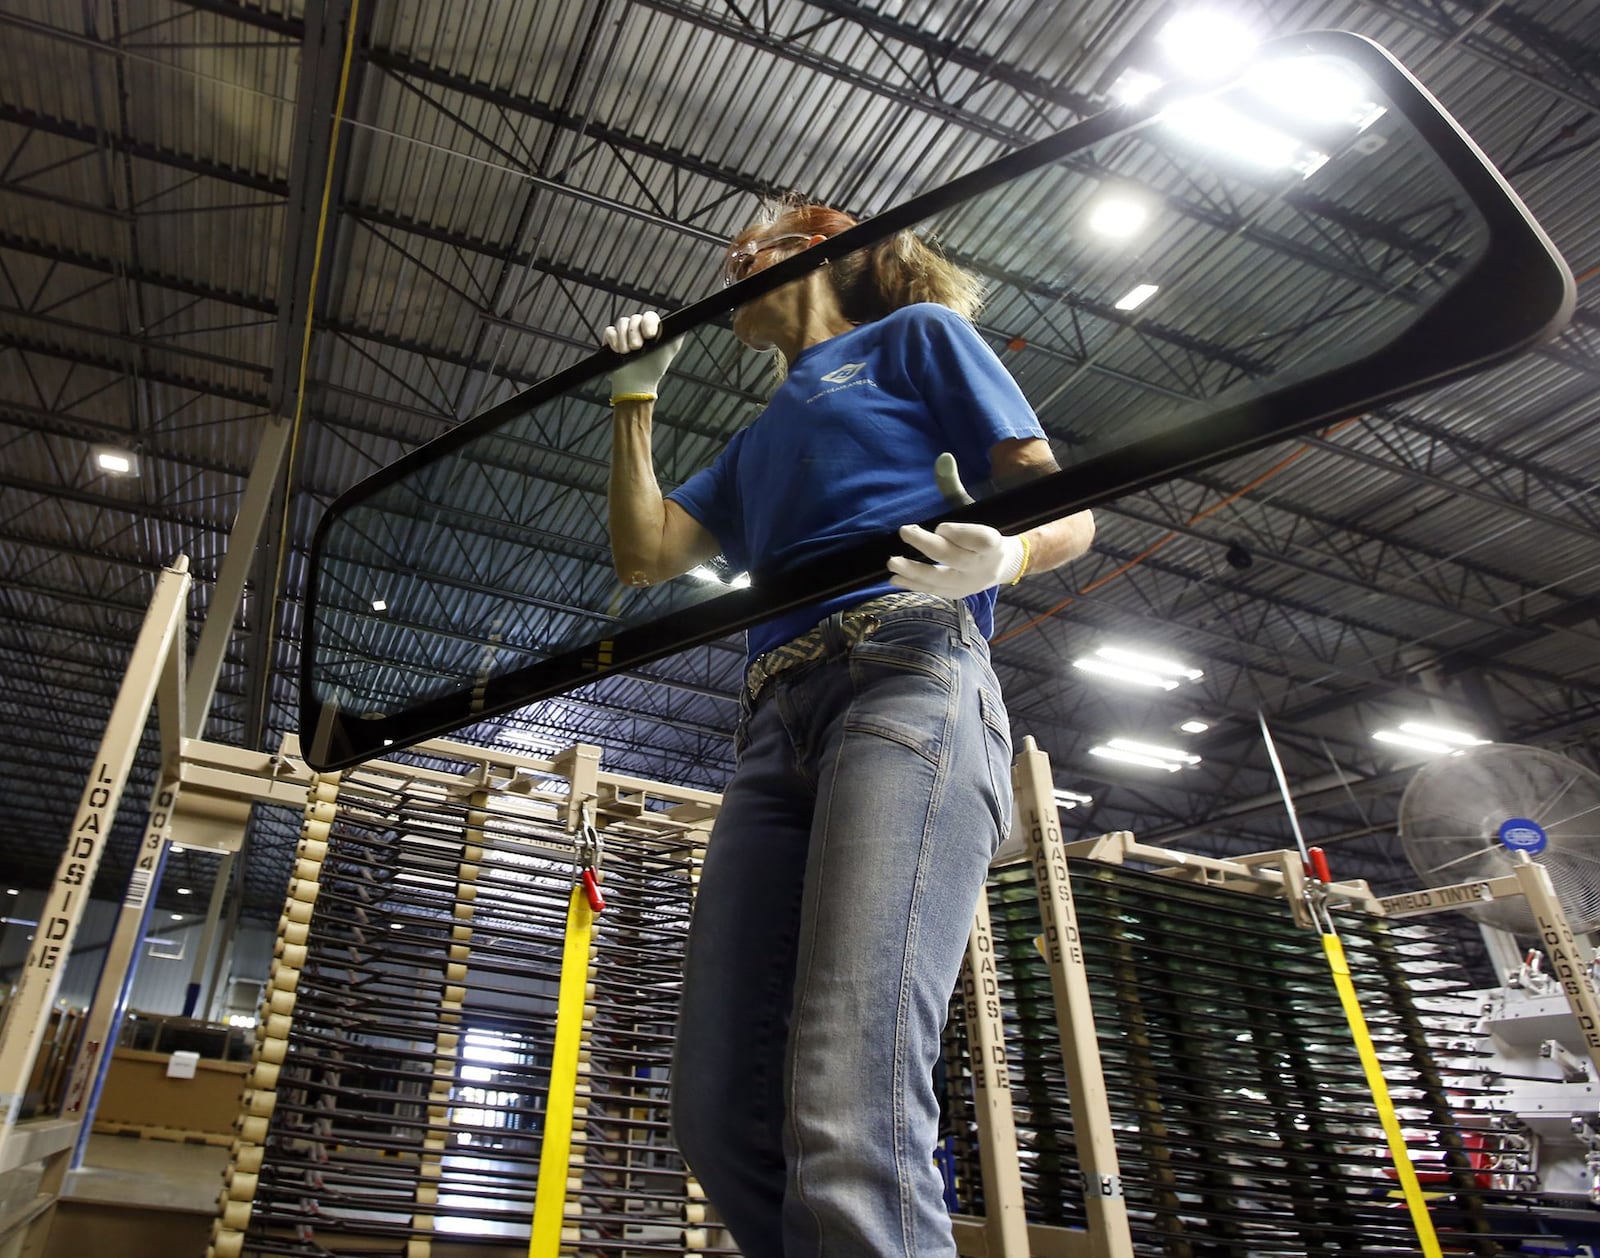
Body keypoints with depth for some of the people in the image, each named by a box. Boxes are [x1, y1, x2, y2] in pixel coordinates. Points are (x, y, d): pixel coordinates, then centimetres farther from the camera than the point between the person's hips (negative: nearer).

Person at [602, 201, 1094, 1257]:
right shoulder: (757, 443, 36)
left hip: (907, 686, -7)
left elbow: (1067, 511, 6)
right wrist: (637, 396, 29)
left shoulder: (915, 333, 17)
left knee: (846, 1118, -22)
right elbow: (645, 554, 25)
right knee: (723, 1116, -3)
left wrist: (1002, 557, -17)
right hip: (776, 726, 7)